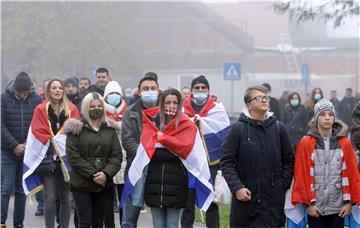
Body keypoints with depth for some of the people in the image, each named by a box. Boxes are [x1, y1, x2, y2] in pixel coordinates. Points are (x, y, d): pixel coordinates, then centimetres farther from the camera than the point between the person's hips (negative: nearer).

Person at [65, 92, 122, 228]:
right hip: (82, 185, -3)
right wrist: (92, 174, -16)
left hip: (104, 184, 3)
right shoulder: (76, 128, 0)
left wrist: (106, 173, -13)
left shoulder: (110, 129, 11)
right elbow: (73, 156, -8)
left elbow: (117, 156, 4)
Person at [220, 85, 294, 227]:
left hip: (274, 201, 2)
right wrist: (236, 187, -12)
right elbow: (226, 162, -2)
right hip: (245, 200, -2)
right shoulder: (238, 128, -1)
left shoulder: (279, 128, 7)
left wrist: (283, 185, 1)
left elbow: (289, 161, 12)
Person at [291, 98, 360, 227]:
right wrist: (308, 202, -7)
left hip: (338, 207, 2)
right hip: (315, 207, -2)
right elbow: (301, 176, -4)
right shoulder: (306, 143, -3)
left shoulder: (344, 143, 3)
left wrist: (349, 201, 0)